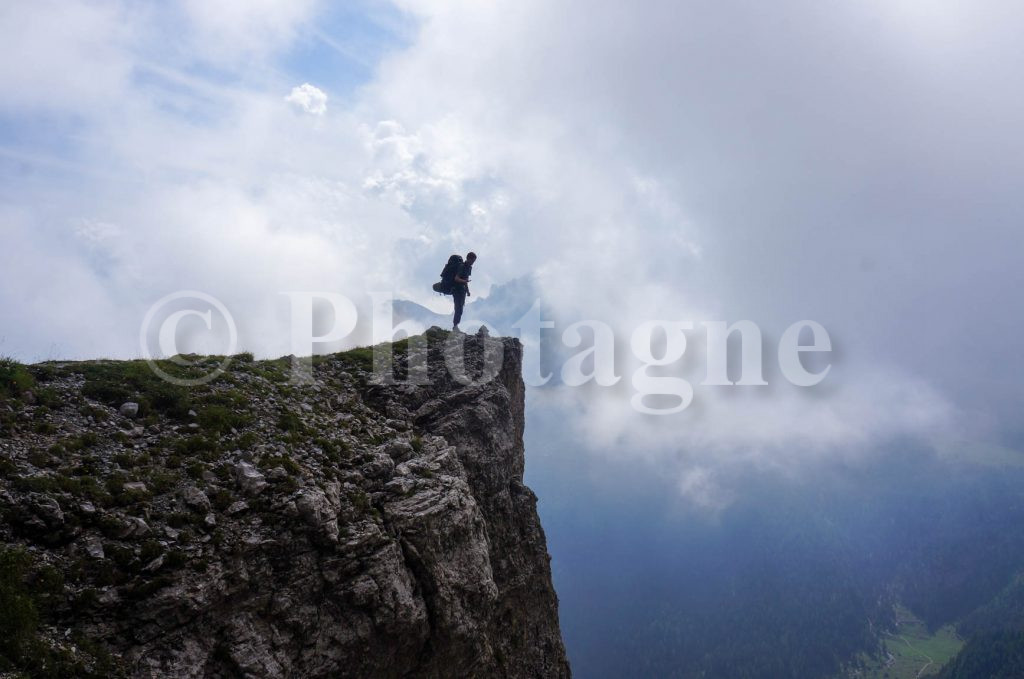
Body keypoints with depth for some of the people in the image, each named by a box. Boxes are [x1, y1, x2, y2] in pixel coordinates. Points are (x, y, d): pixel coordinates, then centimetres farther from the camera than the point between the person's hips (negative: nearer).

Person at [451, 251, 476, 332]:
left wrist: (467, 290, 25)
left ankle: (455, 326, 16)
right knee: (459, 308, -14)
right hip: (457, 290, -9)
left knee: (460, 308, 11)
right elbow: (456, 278, -26)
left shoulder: (469, 267, 12)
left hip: (462, 290, 9)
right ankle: (455, 326, -15)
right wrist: (464, 281, -43)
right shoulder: (462, 267, -17)